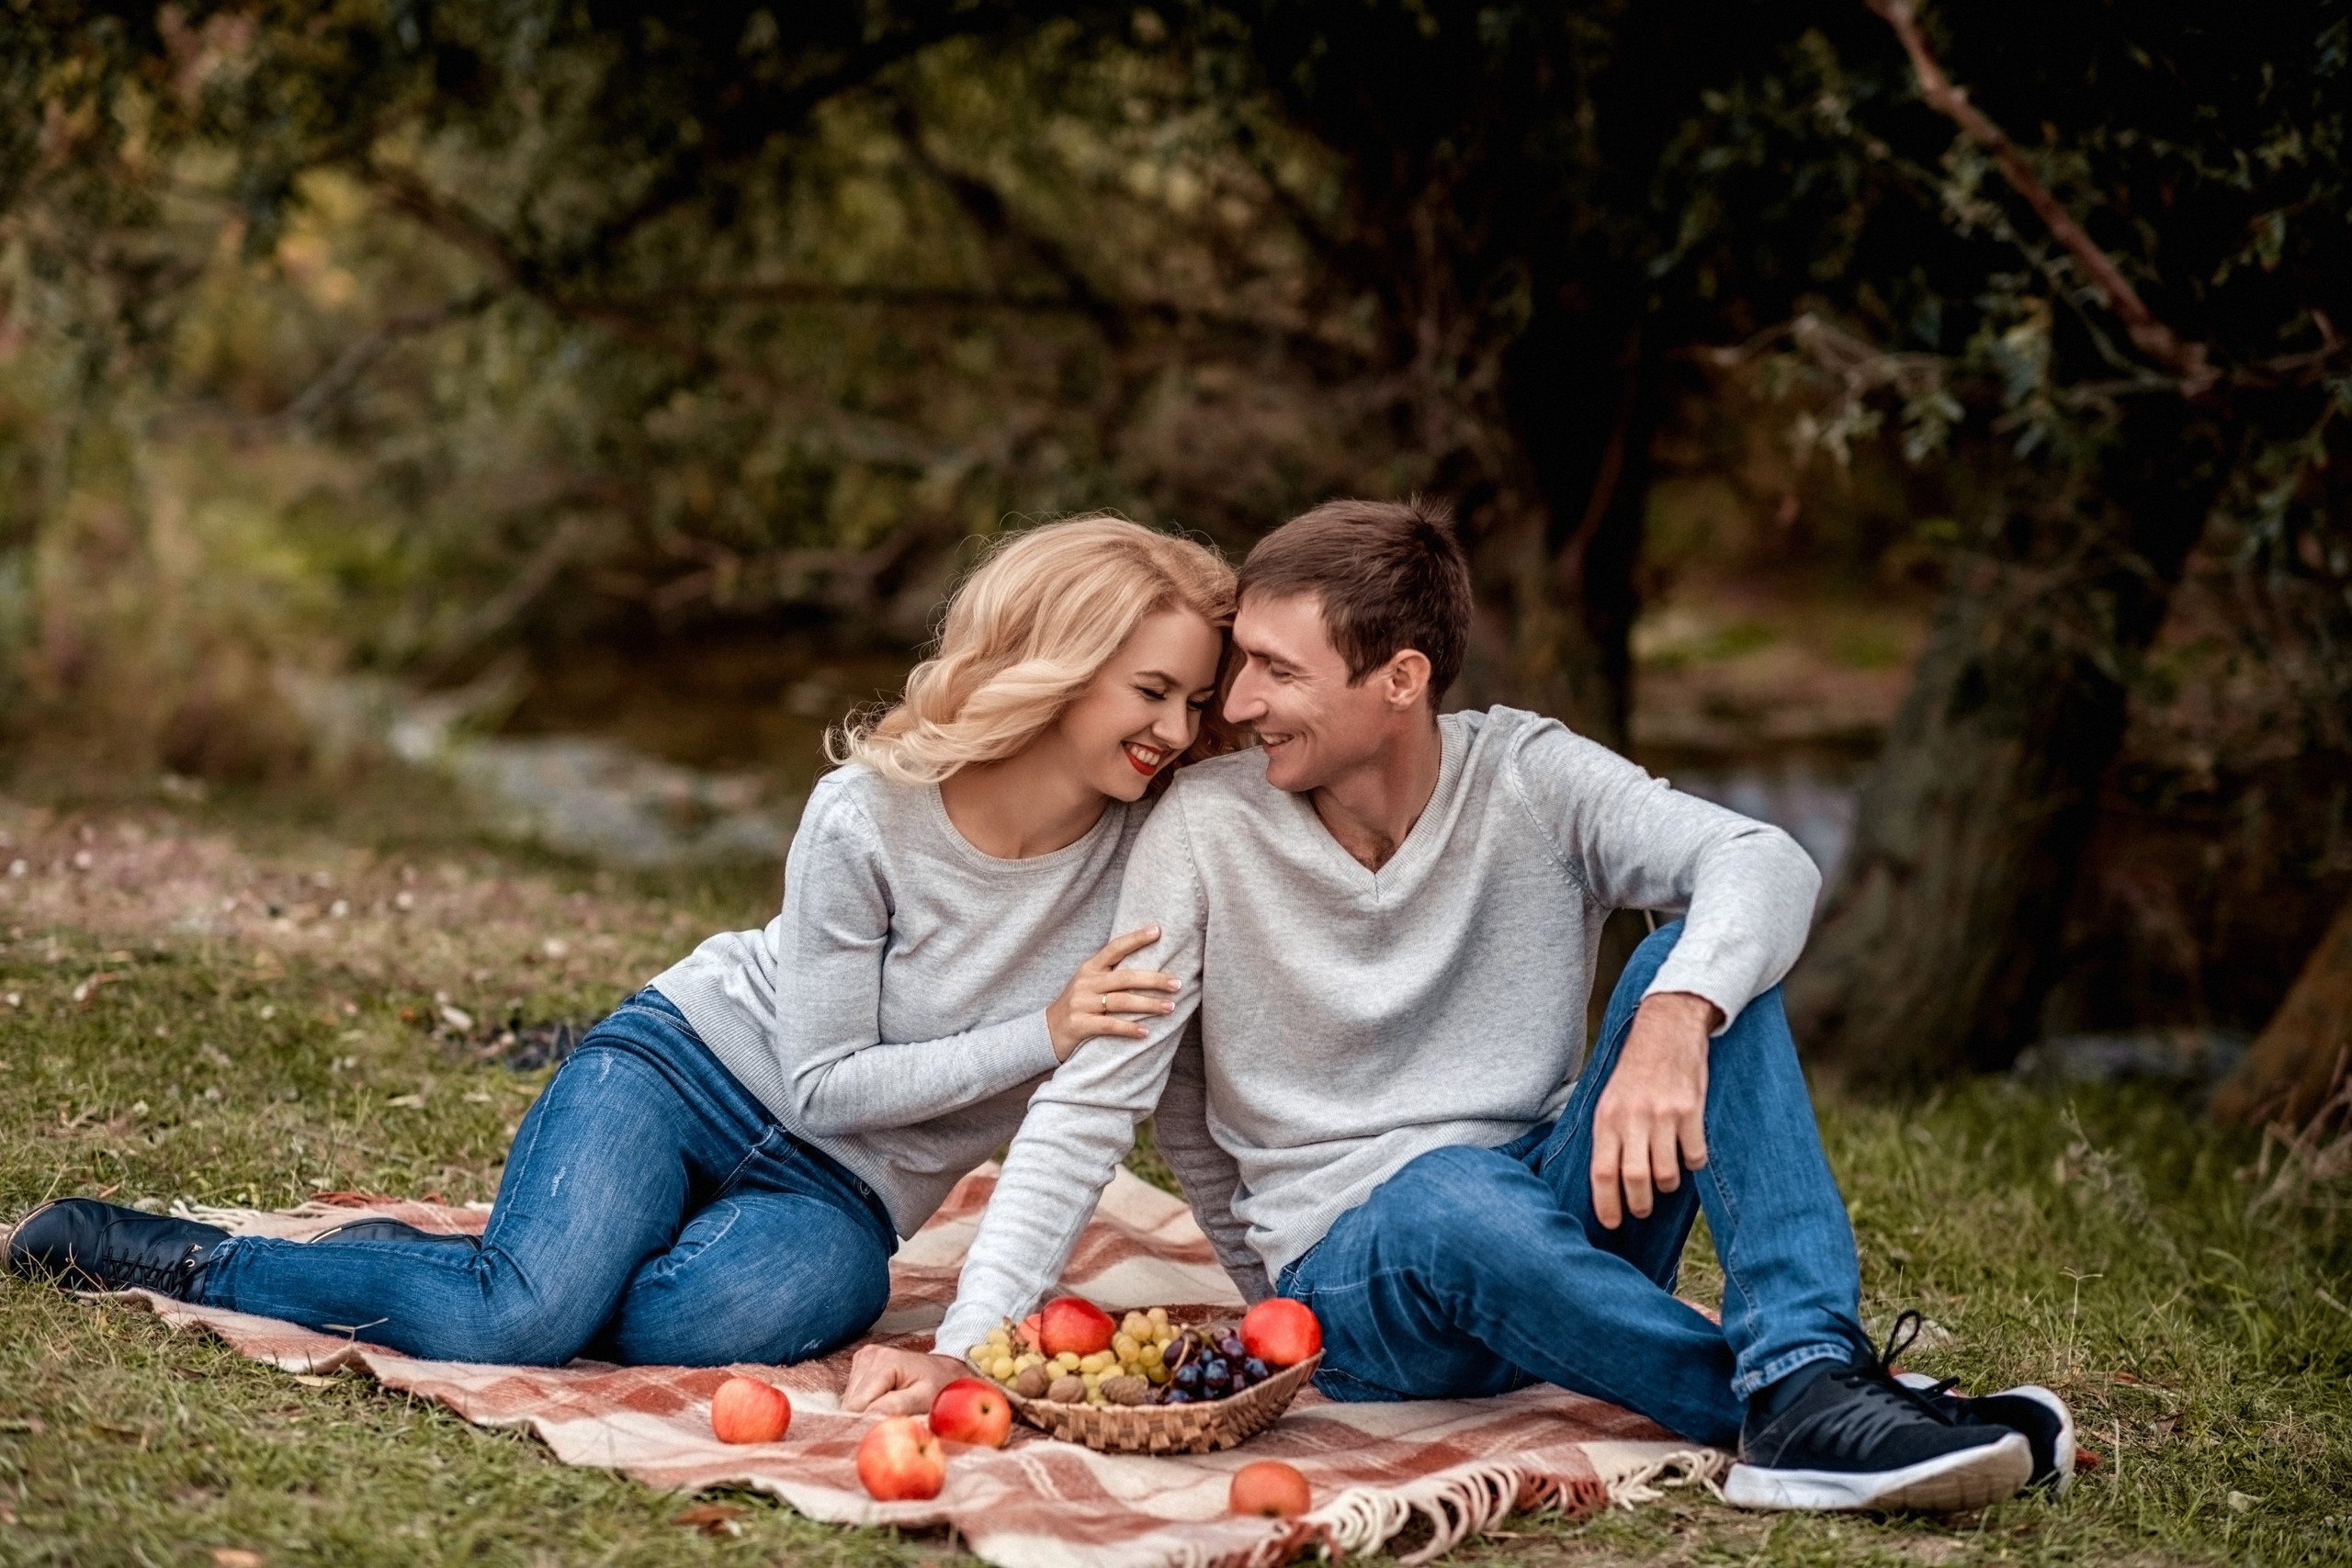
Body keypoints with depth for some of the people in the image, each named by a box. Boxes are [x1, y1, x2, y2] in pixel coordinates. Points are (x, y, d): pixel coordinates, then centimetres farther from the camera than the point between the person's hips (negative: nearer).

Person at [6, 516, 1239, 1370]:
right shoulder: (865, 817, -17)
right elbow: (826, 1084, -13)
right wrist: (1041, 1036, -21)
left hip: (838, 1197, 3)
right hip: (695, 1063, -3)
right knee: (531, 1313, -30)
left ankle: (435, 1274, -5)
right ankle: (185, 1259, -4)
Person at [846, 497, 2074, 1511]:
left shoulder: (1527, 778, -5)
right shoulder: (1208, 828, -6)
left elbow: (1764, 864, -20)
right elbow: (1089, 1105, -8)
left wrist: (1672, 1020, -42)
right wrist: (971, 1343, -19)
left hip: (1563, 1236, 2)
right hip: (1350, 1277, -2)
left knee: (1701, 965, -22)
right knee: (1456, 1190, -37)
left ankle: (1808, 1370, -38)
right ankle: (1813, 1418, -36)